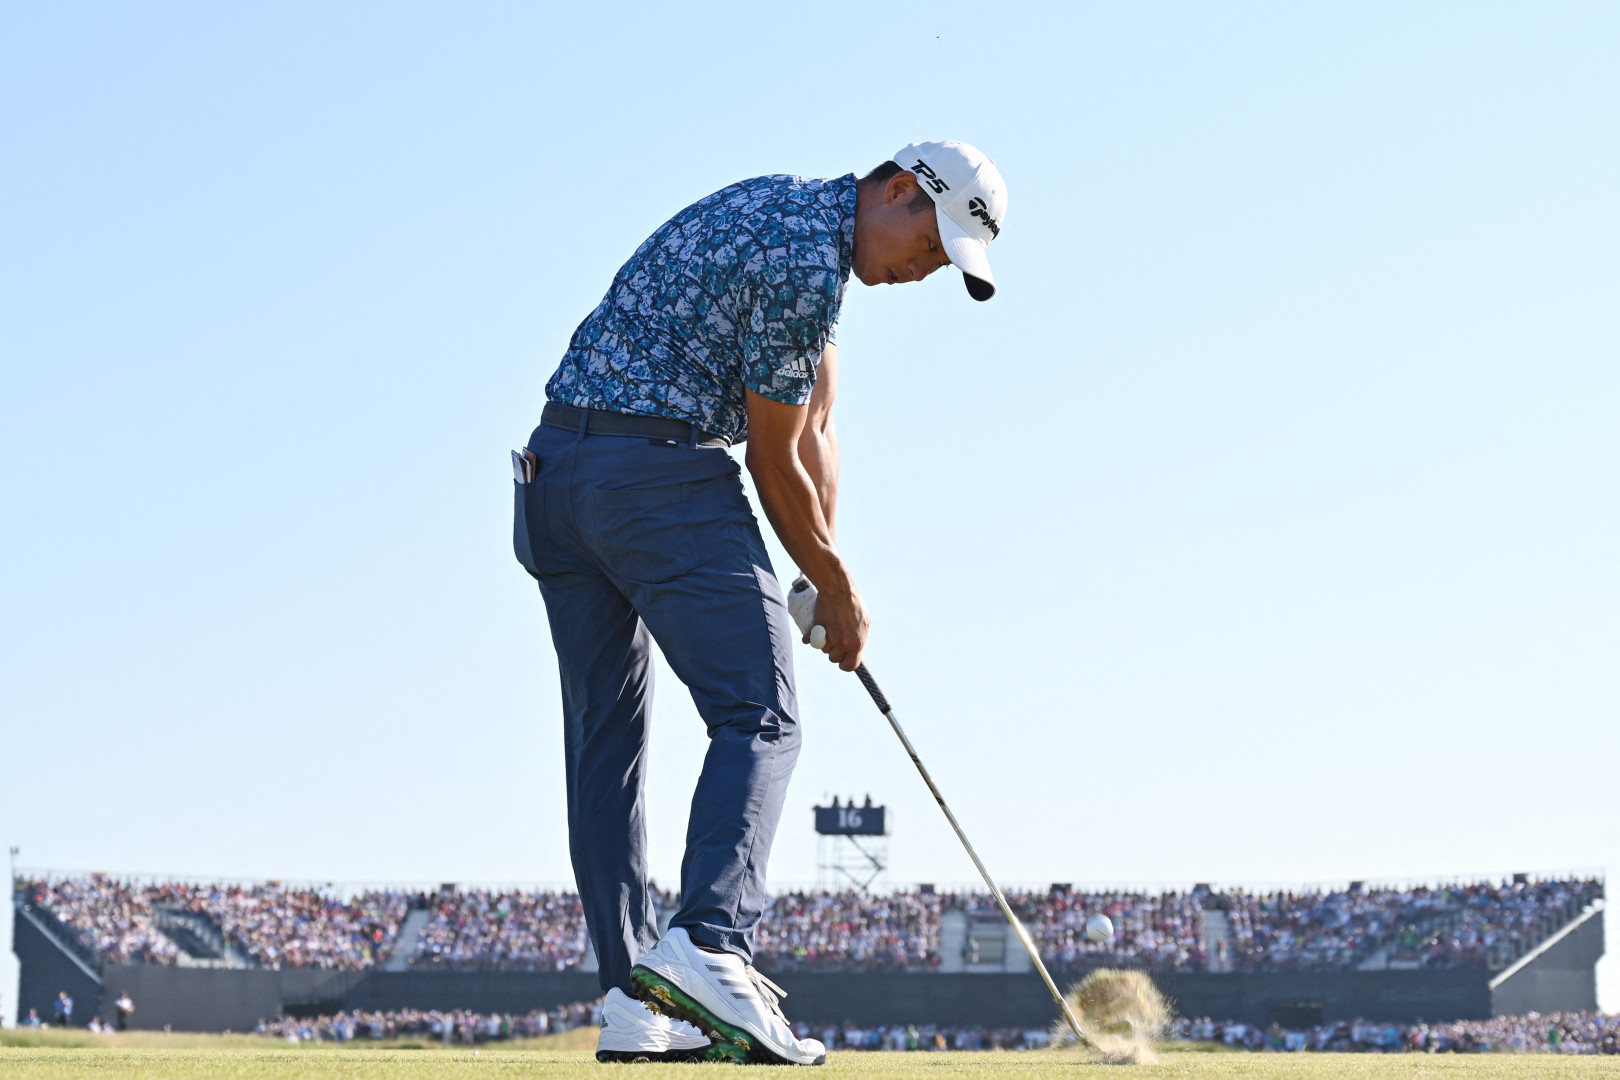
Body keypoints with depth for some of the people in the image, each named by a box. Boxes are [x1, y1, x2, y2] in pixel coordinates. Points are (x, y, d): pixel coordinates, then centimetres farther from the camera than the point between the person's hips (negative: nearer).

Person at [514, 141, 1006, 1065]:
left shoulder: (795, 217, 19)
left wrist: (824, 580, 14)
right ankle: (709, 942, -27)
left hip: (554, 470, 10)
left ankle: (634, 997, 5)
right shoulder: (807, 260, -14)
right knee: (759, 718, -10)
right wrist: (836, 586, 6)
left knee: (606, 738, 6)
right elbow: (776, 457, -7)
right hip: (664, 465, -10)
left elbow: (815, 427, 17)